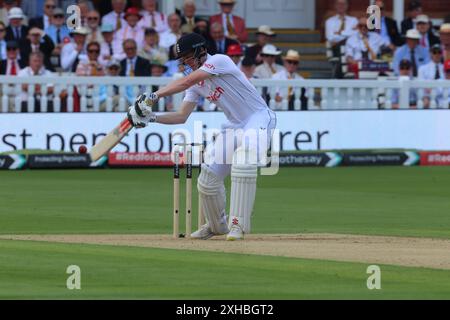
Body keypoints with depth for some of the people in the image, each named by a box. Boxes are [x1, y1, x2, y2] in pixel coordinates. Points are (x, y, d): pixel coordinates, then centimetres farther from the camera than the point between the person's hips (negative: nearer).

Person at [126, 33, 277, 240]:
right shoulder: (197, 83, 8)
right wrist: (151, 118, -8)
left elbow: (186, 82, -29)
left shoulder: (219, 60, -18)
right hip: (234, 126, 9)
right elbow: (182, 116, 6)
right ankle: (217, 225, 26)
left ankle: (238, 224, -28)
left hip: (258, 118, -9)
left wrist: (154, 97, -32)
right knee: (209, 175, 2)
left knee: (243, 162, -32)